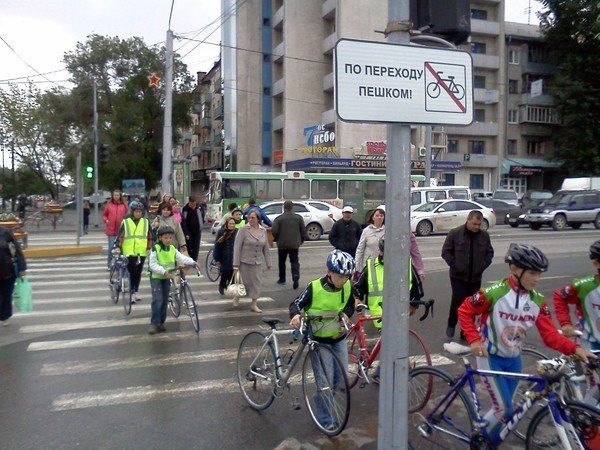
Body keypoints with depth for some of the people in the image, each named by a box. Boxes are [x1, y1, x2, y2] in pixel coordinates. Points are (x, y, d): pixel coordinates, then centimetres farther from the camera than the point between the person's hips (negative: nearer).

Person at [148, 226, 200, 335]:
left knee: (165, 301, 8)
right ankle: (154, 324, -4)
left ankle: (161, 323, 19)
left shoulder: (172, 249, 3)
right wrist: (163, 271, -31)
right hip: (156, 277, -5)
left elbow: (181, 257, -5)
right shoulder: (155, 249, -13)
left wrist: (193, 262, -21)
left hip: (167, 278, 5)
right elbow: (153, 264, -18)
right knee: (157, 301, -12)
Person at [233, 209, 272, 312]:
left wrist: (268, 263, 12)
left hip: (257, 262, 4)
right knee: (245, 282, 5)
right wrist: (236, 263, -14)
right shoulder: (243, 230, -9)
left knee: (257, 282, 3)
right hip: (244, 261, -4)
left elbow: (265, 248, 13)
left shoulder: (263, 231, 5)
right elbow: (237, 247, -10)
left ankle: (254, 304, 14)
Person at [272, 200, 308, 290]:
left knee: (282, 262, 15)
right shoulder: (298, 218, 0)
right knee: (294, 262, 5)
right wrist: (302, 240, 16)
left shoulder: (279, 218, -8)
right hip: (294, 244, 1)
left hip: (282, 244, -1)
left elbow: (274, 232, -11)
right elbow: (303, 230, 2)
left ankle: (282, 279, 26)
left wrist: (277, 239, 8)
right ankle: (296, 277, -17)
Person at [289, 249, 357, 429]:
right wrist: (296, 315, -35)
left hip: (339, 337, 5)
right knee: (325, 379, -4)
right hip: (319, 339, -5)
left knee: (341, 373, 14)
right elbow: (296, 304, -14)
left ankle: (321, 399, 42)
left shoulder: (348, 287, -7)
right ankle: (325, 419, 12)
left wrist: (346, 314, -10)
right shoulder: (315, 288, -21)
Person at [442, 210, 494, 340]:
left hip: (475, 277, 3)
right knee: (458, 301, -10)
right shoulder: (455, 234, -5)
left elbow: (490, 253, 16)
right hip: (458, 277, -3)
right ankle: (451, 325, 16)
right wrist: (455, 265, -8)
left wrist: (483, 266, 3)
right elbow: (445, 252, -1)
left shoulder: (484, 235, 5)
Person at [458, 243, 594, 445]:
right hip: (490, 357, -5)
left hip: (514, 359, 6)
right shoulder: (493, 293, -21)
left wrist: (575, 348, -22)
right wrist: (474, 340, -23)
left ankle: (493, 440, 38)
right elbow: (465, 311, -13)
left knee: (504, 407, 16)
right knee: (504, 408, -8)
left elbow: (549, 334, -7)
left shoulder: (537, 301, -6)